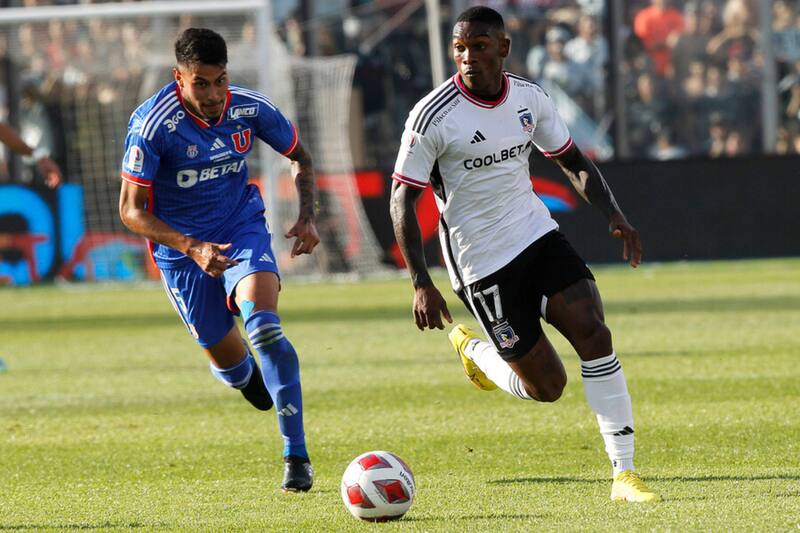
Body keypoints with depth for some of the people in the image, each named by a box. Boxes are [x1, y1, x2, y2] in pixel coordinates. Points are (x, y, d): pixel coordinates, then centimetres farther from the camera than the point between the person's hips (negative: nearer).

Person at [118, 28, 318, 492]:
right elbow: (131, 210, -18)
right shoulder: (153, 124, -23)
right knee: (225, 354, 8)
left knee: (264, 326, -25)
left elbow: (300, 158, 7)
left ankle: (297, 456, -23)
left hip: (244, 231, 1)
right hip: (183, 249, -1)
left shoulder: (250, 108, -12)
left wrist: (308, 217, -9)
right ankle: (253, 381, 50)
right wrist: (193, 249, -29)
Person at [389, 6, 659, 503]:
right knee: (547, 386, -4)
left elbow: (573, 161, 13)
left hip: (538, 235, 5)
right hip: (482, 262, -5)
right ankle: (473, 348, 29)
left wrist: (614, 214, -4)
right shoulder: (433, 116, -16)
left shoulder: (530, 98, -1)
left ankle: (624, 473, -9)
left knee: (593, 333, -15)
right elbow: (402, 200, -12)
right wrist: (422, 284, -19)